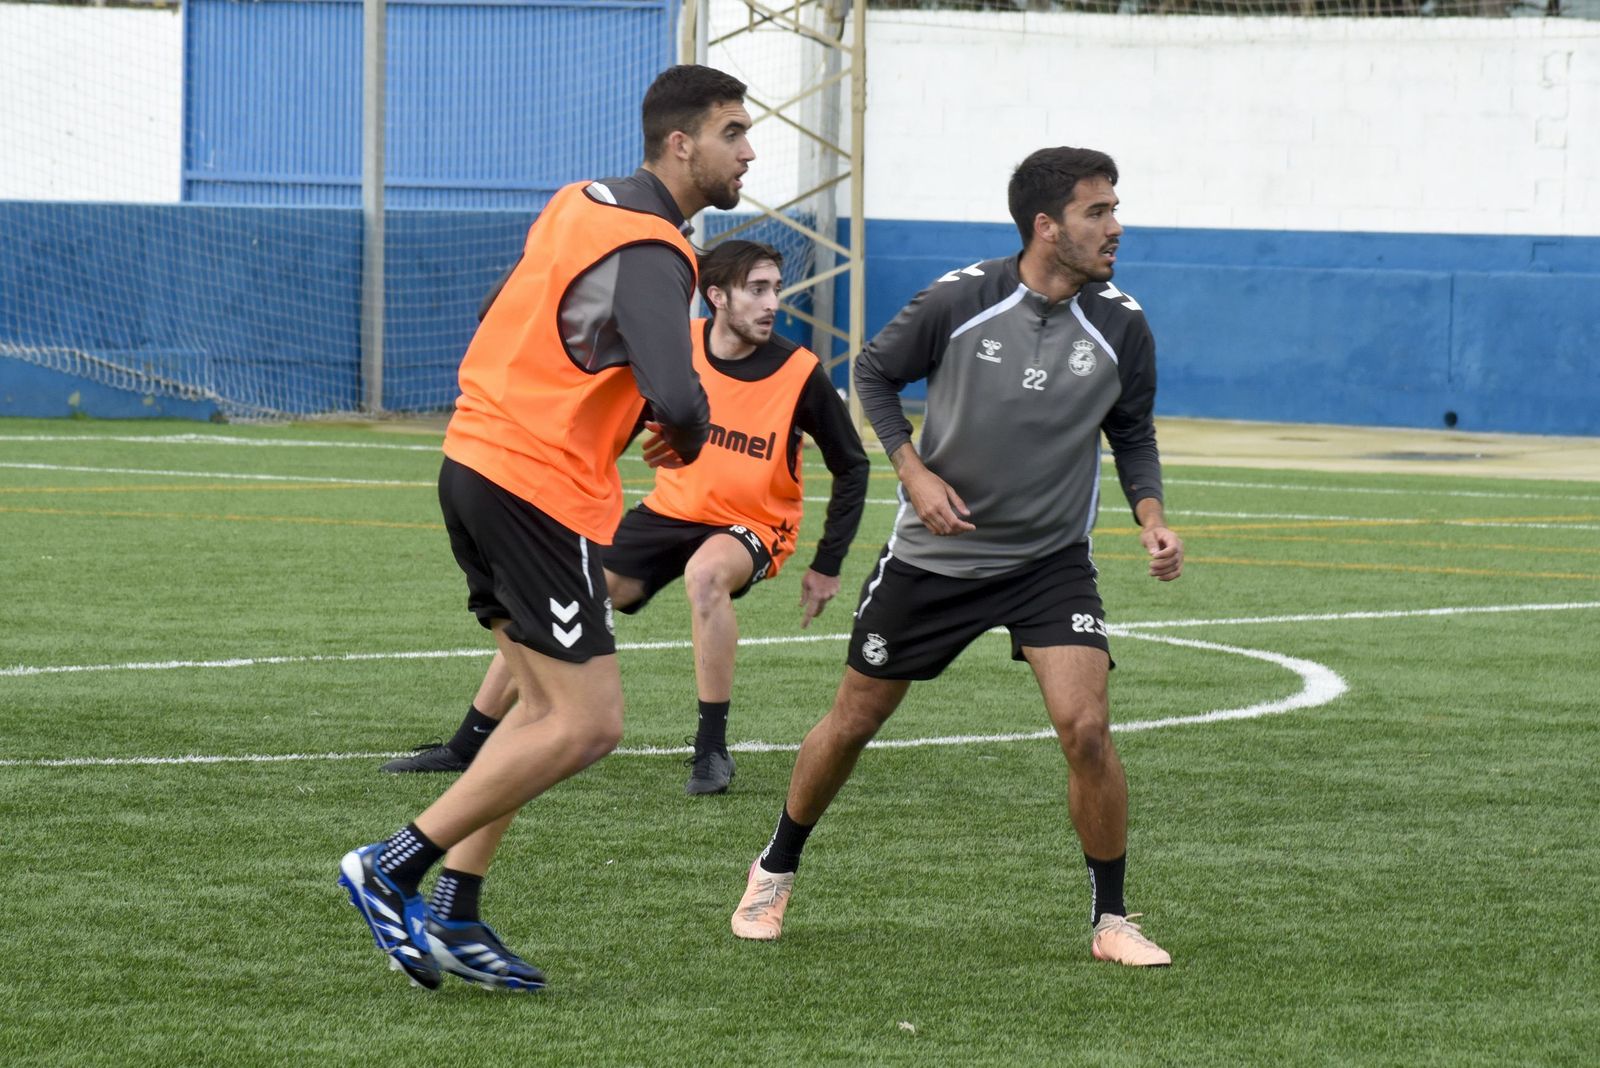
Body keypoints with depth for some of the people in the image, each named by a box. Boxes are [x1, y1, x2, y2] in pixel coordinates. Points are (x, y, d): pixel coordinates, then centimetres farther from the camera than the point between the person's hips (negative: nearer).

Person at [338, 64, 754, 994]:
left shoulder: (579, 204, 12)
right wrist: (689, 435, -5)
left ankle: (453, 917, 13)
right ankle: (394, 870, -3)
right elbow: (676, 397, -30)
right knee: (588, 724, -6)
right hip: (541, 489, -10)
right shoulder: (649, 253, -17)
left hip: (480, 457, 10)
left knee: (552, 708, 16)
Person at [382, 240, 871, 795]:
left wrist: (827, 566, -5)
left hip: (751, 527, -4)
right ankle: (467, 746, 10)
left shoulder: (800, 374, -18)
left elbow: (852, 466, -4)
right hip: (671, 511, 4)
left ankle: (712, 748, -27)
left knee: (705, 573, -38)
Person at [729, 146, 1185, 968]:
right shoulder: (961, 301, -14)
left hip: (1050, 560, 1)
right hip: (933, 553, -1)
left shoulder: (1120, 327, -8)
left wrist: (1150, 516, -9)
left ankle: (1110, 920, -3)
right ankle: (775, 874, 33)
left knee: (1086, 728, -18)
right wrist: (915, 472, -12)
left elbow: (1132, 431, 9)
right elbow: (874, 374, 1)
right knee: (853, 721, 9)